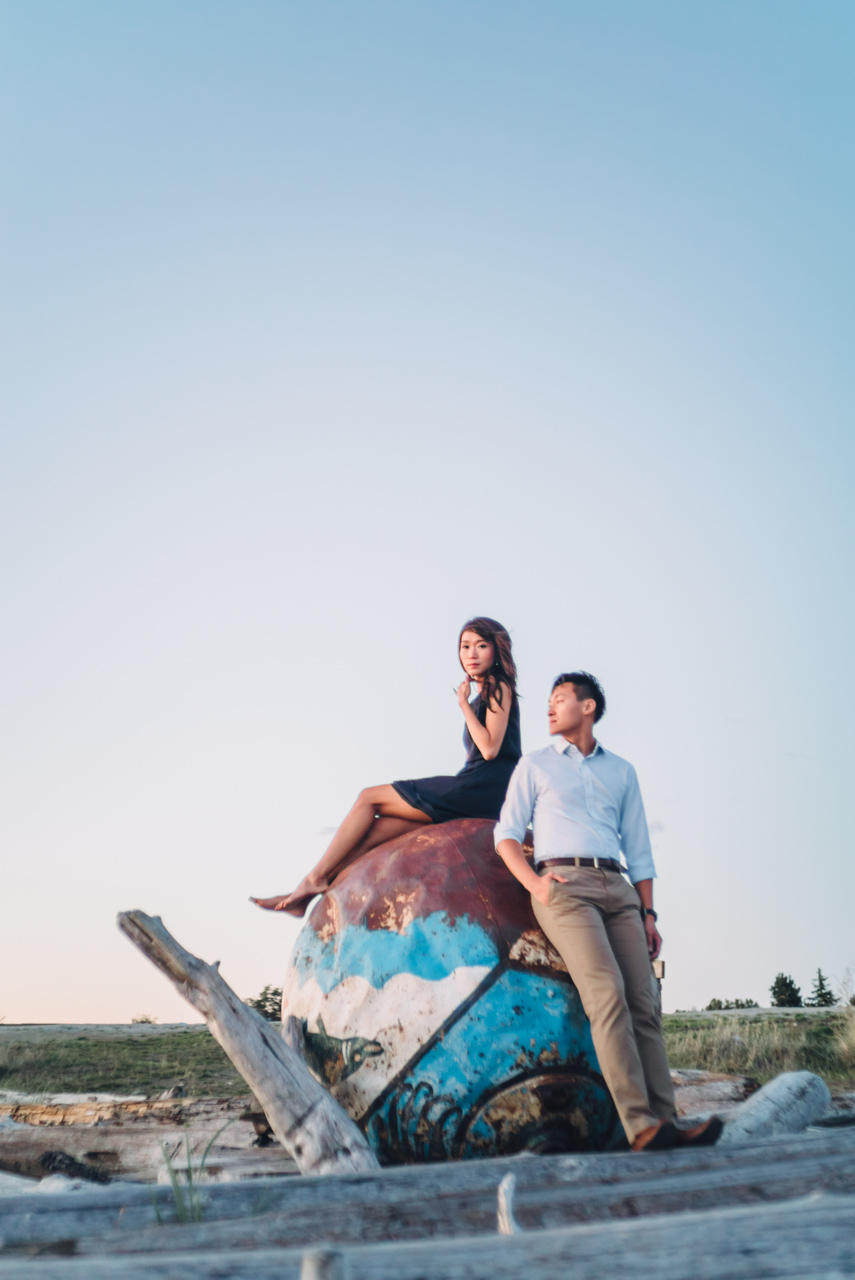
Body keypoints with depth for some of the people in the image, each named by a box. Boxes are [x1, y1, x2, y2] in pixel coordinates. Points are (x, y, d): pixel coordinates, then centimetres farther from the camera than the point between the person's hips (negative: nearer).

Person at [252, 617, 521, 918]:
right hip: (473, 794, 7)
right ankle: (307, 893, -7)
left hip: (482, 789, -7)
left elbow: (490, 749, -15)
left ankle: (316, 877, 1)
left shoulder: (499, 688, -2)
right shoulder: (483, 696, 23)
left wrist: (464, 704, -8)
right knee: (380, 827, -5)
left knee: (369, 798, -6)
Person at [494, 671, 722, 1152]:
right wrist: (533, 883, -9)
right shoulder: (534, 766, 15)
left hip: (617, 887, 4)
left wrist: (648, 913, 10)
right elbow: (507, 834, 9)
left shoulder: (622, 771, 22)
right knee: (608, 994, -20)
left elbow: (638, 849, 20)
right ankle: (641, 1126, -22)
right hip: (562, 886, -4)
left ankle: (665, 1122, -10)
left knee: (644, 1002, -9)